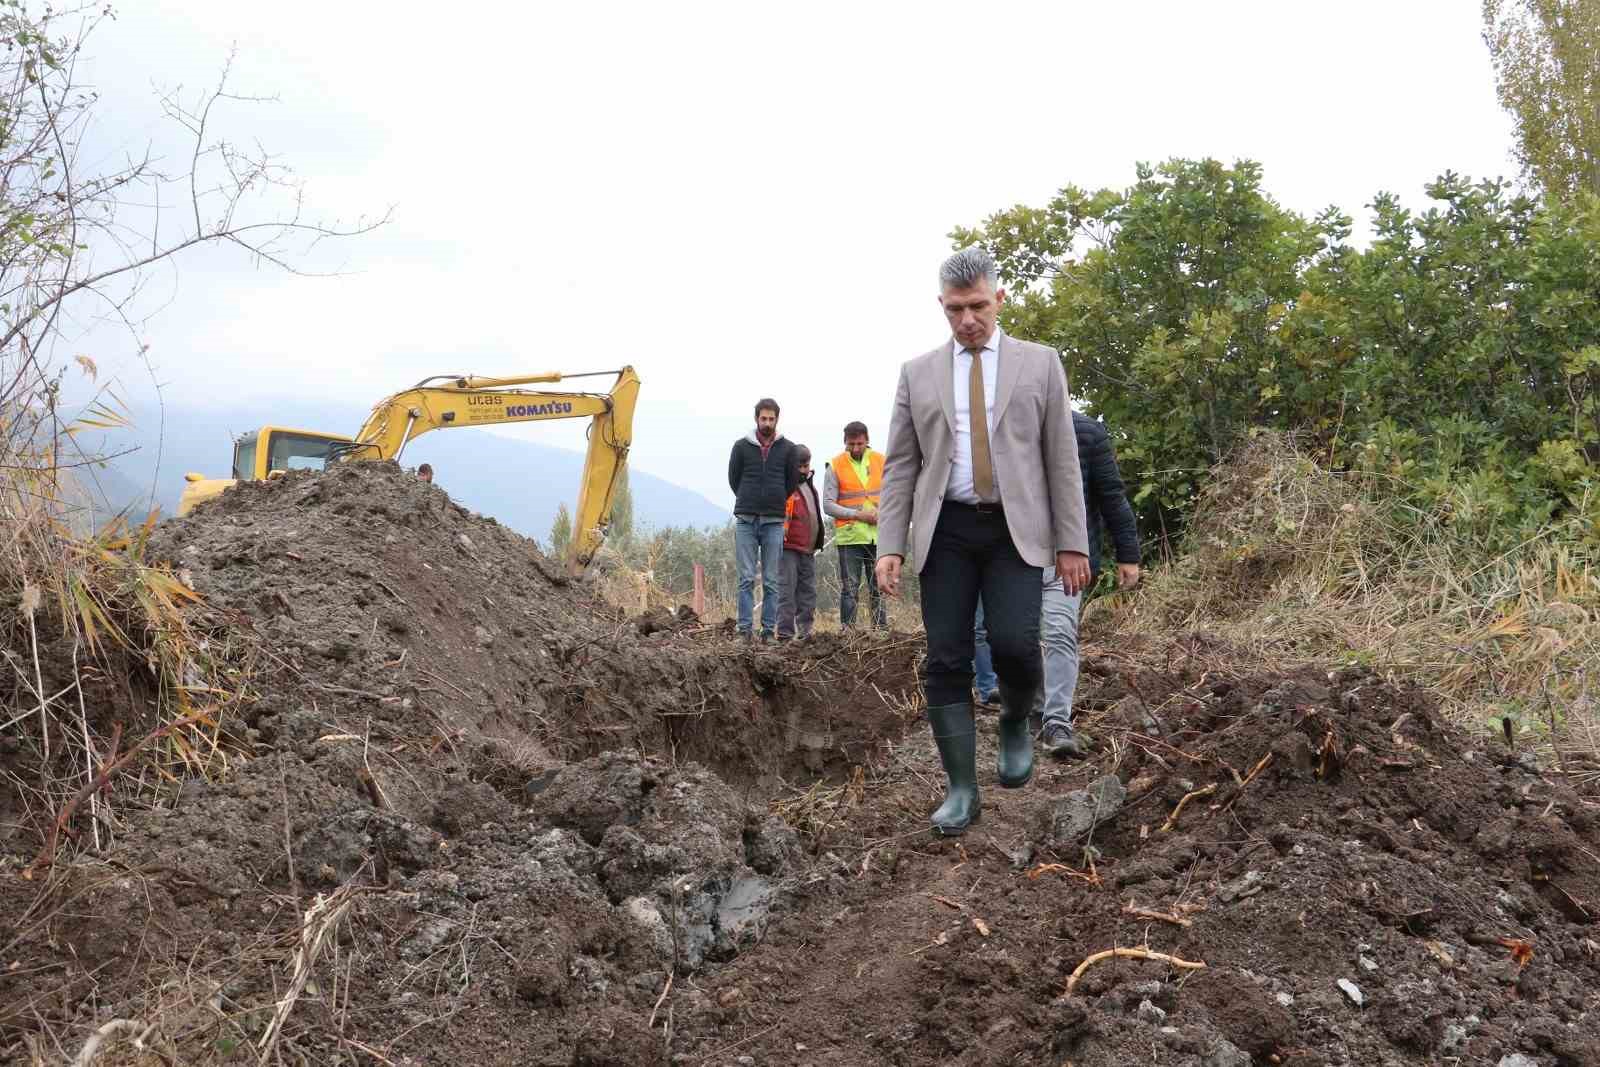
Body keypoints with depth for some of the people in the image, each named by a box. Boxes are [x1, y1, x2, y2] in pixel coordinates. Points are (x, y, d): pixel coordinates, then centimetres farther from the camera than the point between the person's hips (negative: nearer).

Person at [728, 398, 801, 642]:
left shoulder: (788, 449, 5)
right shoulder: (741, 446, 4)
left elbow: (792, 482, 12)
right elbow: (733, 479, 11)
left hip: (774, 521, 0)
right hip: (745, 520, 0)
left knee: (771, 581, 2)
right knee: (747, 578, -1)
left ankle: (769, 629, 6)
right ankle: (745, 628, 1)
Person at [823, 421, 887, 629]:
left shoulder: (880, 461, 6)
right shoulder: (836, 466, -1)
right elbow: (828, 504, -5)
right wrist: (857, 515, -13)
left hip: (877, 535, 2)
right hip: (849, 536, -2)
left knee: (878, 587, 7)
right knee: (849, 588, 1)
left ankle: (882, 629, 11)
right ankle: (847, 631, 4)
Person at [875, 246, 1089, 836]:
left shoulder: (1039, 363, 8)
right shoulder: (918, 372, 11)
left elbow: (1062, 459, 6)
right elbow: (900, 467, 8)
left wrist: (1072, 542, 0)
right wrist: (890, 546, -2)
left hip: (1013, 529, -1)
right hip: (945, 530, 2)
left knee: (1014, 644, -16)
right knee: (946, 662, -2)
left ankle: (1015, 724, 17)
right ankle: (961, 788, 7)